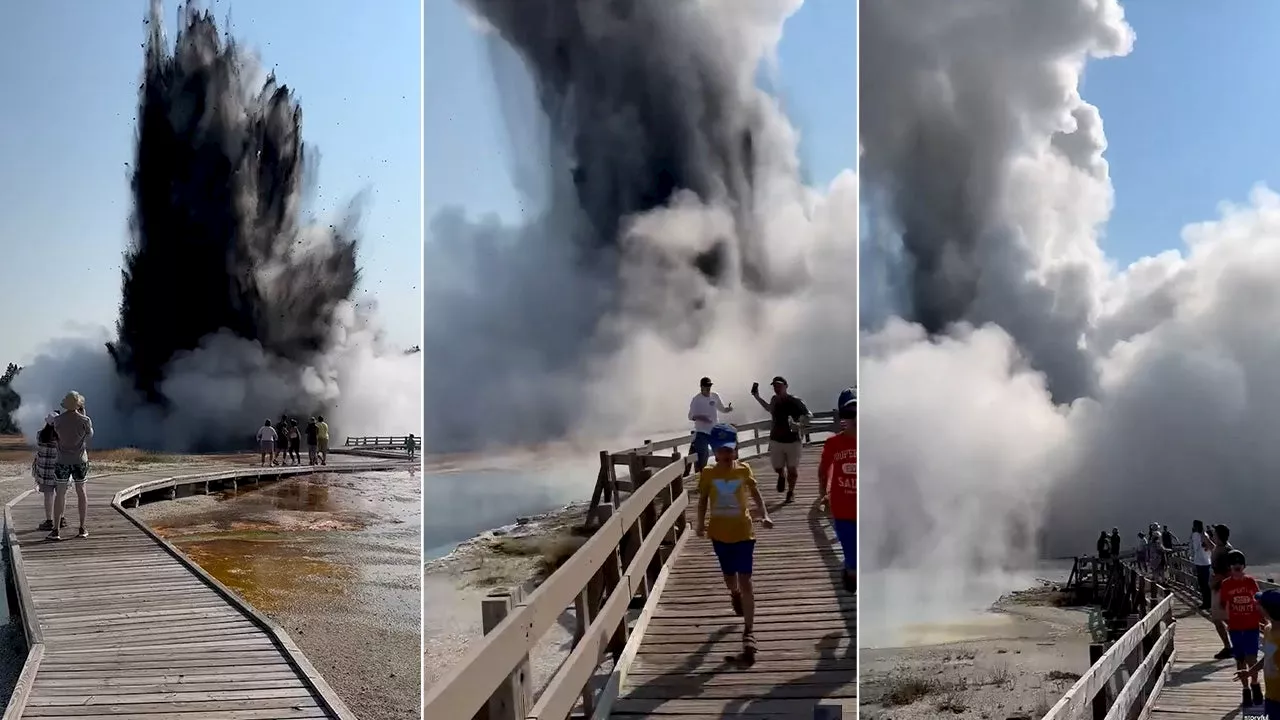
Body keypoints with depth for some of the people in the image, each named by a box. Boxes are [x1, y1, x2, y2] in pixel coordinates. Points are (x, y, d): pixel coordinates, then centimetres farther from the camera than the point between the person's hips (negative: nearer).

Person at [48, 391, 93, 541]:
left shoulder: (58, 420, -9)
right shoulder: (84, 420, -11)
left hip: (63, 460, 0)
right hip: (80, 460, 0)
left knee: (60, 493, 4)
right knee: (81, 491, 10)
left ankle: (56, 530, 1)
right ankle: (82, 529, 11)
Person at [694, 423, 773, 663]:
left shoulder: (744, 470, -7)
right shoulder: (708, 473, -7)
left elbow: (755, 493, 5)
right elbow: (703, 500, 1)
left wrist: (764, 515, -9)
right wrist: (700, 522, -14)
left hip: (743, 532, -2)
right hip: (720, 533, 2)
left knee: (745, 581, -7)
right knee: (729, 576, 23)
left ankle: (749, 631, -7)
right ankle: (735, 595, 59)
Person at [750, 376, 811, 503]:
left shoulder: (794, 401, -14)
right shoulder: (774, 400, 3)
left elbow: (808, 415, -16)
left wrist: (800, 425, -34)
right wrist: (757, 397, 25)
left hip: (793, 440, -4)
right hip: (776, 440, 4)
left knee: (792, 470, 3)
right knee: (777, 467, 4)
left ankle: (791, 492, 26)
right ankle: (782, 475, 41)